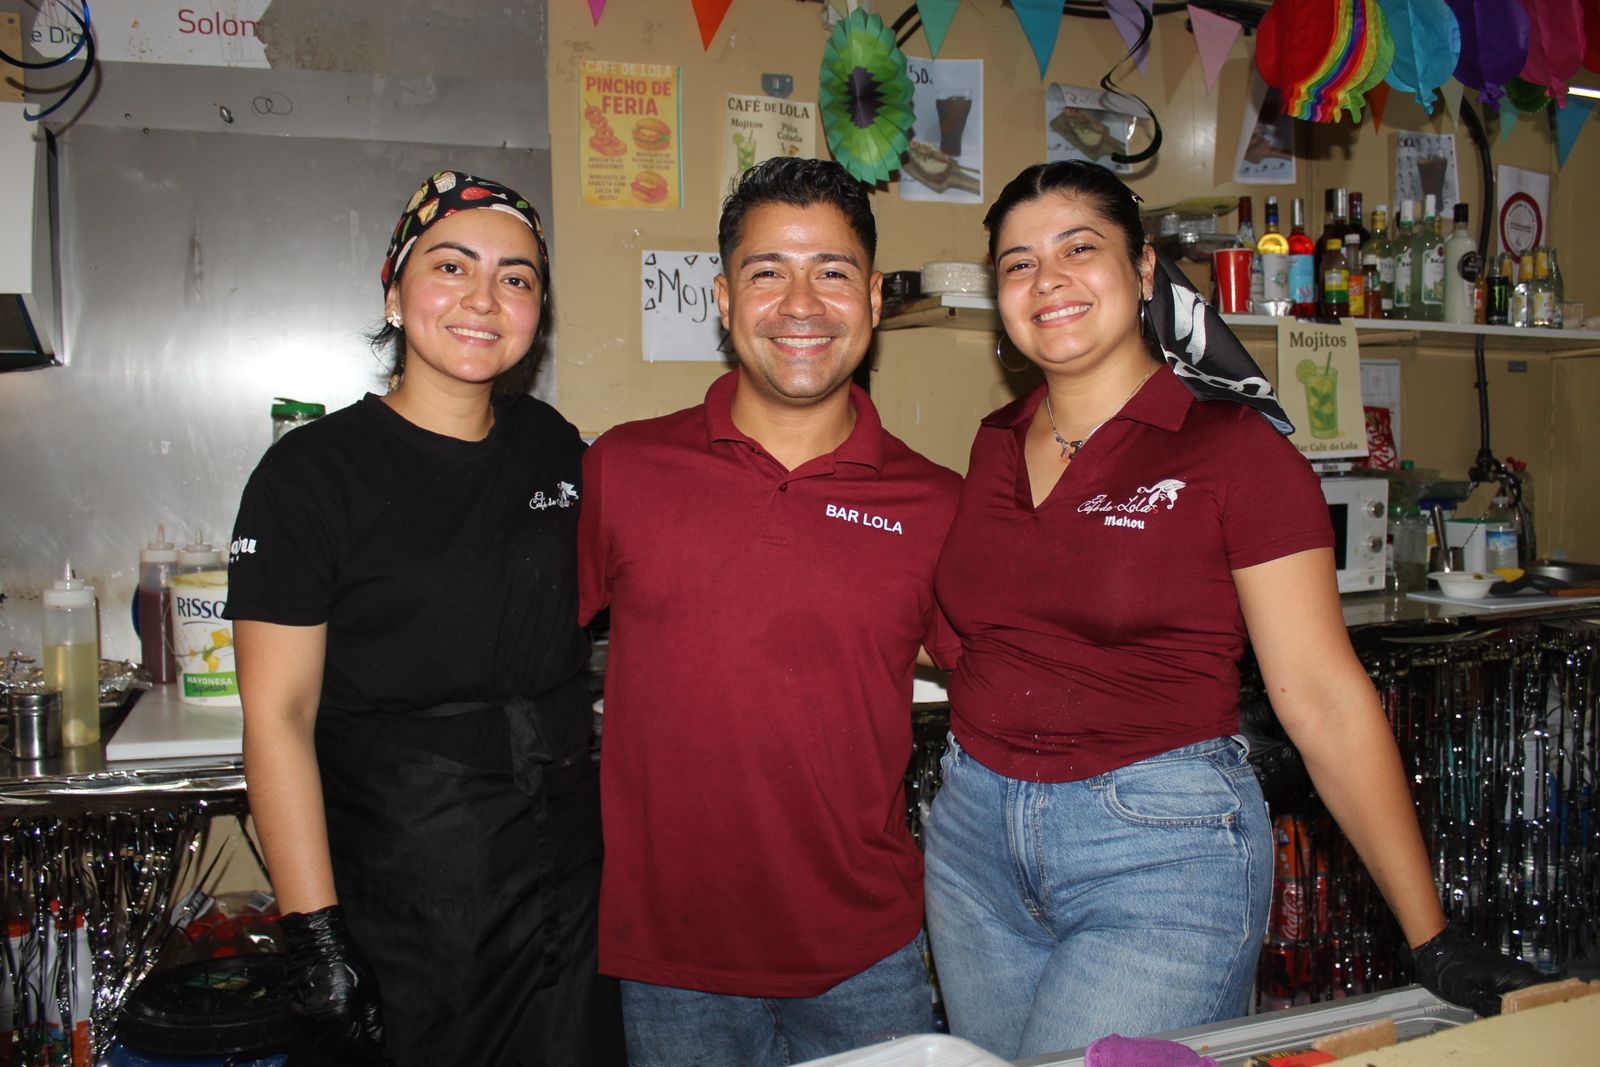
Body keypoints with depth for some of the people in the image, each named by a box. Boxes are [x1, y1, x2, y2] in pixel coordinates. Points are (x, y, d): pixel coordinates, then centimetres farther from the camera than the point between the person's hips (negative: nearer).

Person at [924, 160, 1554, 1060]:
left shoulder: (1234, 448, -9)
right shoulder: (998, 447, 7)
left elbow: (1325, 698, -11)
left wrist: (1434, 940, -10)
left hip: (1164, 849, -5)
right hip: (977, 835, 6)